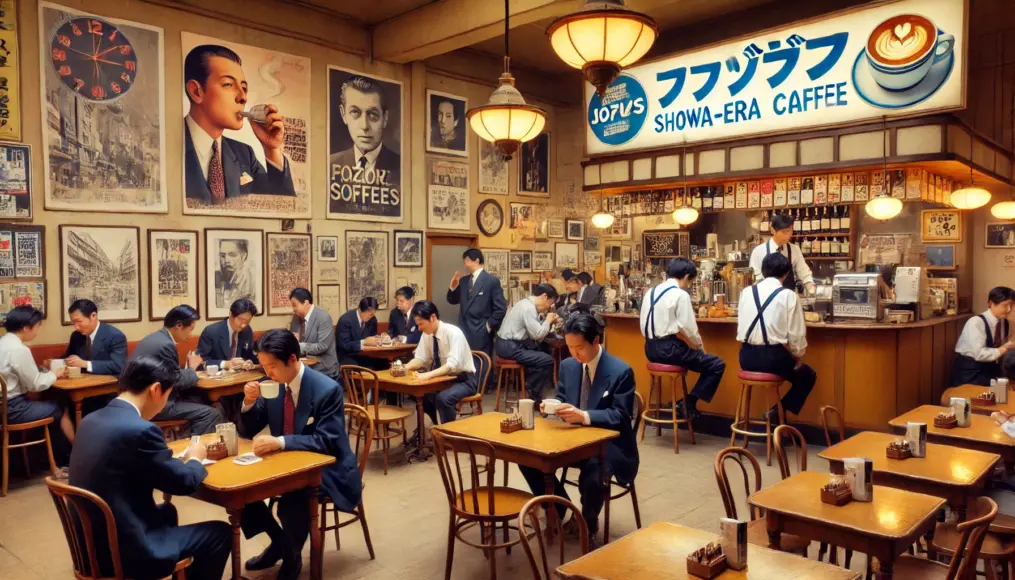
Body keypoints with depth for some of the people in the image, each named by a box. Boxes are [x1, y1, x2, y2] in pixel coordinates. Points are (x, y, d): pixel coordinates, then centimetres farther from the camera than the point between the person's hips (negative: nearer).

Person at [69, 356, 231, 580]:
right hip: (122, 552, -9)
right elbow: (184, 482, -12)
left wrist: (178, 460, 14)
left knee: (166, 511, 33)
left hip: (89, 543, 9)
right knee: (220, 533, 6)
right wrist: (194, 458, 9)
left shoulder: (91, 420, 3)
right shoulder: (140, 430, -23)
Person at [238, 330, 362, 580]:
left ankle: (291, 556, -1)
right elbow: (248, 432, 5)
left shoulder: (328, 390, -22)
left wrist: (280, 442, -37)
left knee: (291, 502, -32)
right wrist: (249, 402, -16)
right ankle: (279, 541, 13)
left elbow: (325, 443, -26)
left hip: (325, 470, -7)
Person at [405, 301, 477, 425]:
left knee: (442, 398, -33)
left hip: (463, 379, -7)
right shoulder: (427, 334, -3)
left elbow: (453, 364, -33)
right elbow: (420, 358, 3)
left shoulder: (453, 332, -24)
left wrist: (428, 375, -45)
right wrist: (405, 367, -18)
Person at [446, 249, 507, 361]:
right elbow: (453, 301, 18)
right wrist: (453, 287, 0)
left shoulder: (492, 280, -8)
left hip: (481, 333, -6)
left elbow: (501, 308, -10)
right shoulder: (464, 281, 12)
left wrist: (489, 326, -8)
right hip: (464, 331, 6)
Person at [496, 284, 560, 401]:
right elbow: (537, 334, -21)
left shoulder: (528, 304, 13)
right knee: (548, 360, -11)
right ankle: (532, 394, 5)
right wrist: (548, 321, -6)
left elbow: (536, 330, 16)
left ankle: (530, 384, 21)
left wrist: (549, 322, 6)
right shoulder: (528, 308, -18)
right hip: (510, 347, -10)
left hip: (510, 344, 10)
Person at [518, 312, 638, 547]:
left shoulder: (621, 371, -15)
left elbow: (620, 416, -19)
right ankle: (558, 510, 12)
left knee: (591, 477, -35)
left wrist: (584, 416, -34)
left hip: (609, 444, -6)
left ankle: (589, 523, 1)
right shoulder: (567, 365, 3)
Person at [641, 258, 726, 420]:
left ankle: (687, 402, 23)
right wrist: (700, 347, 6)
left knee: (700, 359, 30)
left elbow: (645, 327, 11)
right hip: (670, 349, -8)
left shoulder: (650, 292, 11)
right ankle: (688, 403, 1)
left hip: (651, 348, 8)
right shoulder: (680, 294, -11)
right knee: (717, 365, 4)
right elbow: (688, 331, -14)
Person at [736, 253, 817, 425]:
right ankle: (778, 411, 8)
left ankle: (777, 410, 26)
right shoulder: (789, 296, -7)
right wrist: (798, 358, 12)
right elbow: (796, 334, -5)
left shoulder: (746, 292, 5)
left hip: (747, 357, 5)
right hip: (774, 356, -5)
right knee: (808, 376, 24)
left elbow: (740, 327, 8)